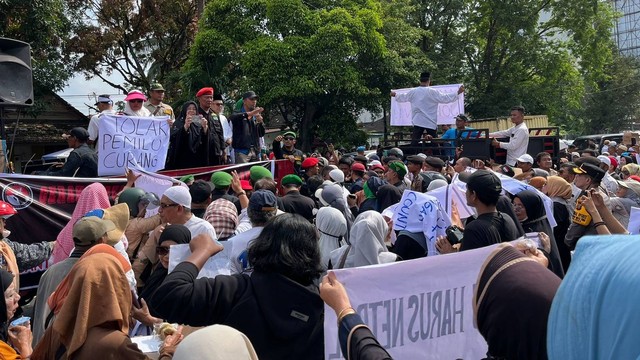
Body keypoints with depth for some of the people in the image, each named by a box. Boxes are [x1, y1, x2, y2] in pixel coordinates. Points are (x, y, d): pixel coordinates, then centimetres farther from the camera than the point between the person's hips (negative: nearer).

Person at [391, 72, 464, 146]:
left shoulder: (413, 92, 3)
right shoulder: (432, 92, -9)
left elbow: (402, 97, 19)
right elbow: (445, 98, -8)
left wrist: (395, 95, 41)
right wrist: (458, 93, 2)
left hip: (418, 122, 3)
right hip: (430, 123, -3)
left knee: (414, 144, 3)